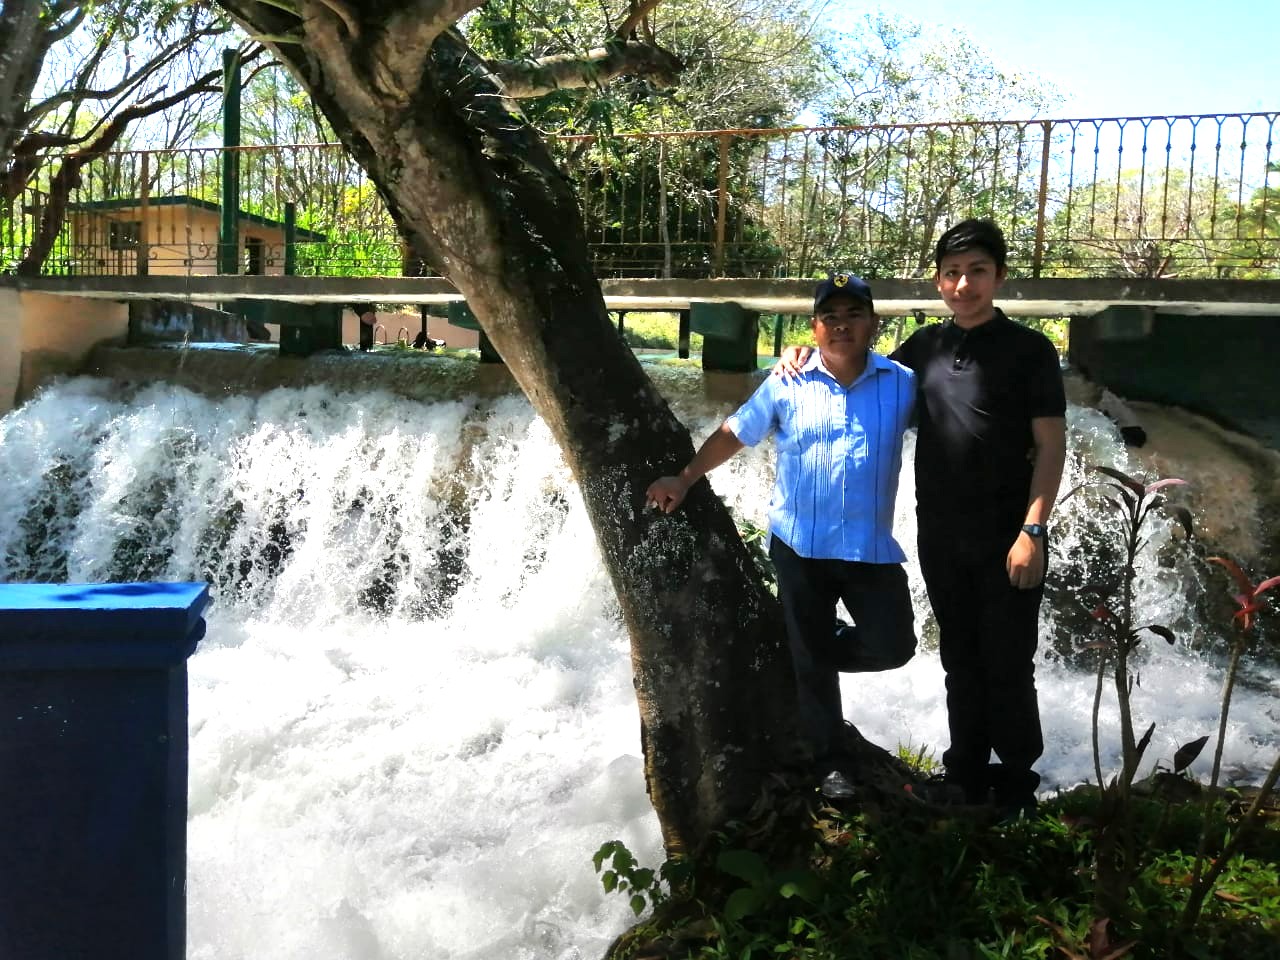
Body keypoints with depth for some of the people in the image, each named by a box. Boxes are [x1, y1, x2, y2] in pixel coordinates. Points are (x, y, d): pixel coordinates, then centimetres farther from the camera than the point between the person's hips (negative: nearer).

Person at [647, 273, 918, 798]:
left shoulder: (902, 383, -2)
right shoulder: (786, 385, -3)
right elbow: (734, 434, 3)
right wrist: (684, 479, -2)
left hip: (872, 547, 1)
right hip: (800, 544, 0)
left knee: (892, 646, -2)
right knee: (809, 656, 8)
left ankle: (817, 652, 30)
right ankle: (832, 761, 27)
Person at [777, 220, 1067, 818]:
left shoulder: (1029, 351, -6)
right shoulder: (926, 346, 7)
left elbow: (1051, 447, -8)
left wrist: (1032, 531, -16)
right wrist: (809, 357, 2)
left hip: (1006, 538, -4)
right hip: (940, 537, 5)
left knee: (1008, 666, 4)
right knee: (960, 661, 15)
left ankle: (1016, 785, 21)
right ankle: (967, 775, 29)